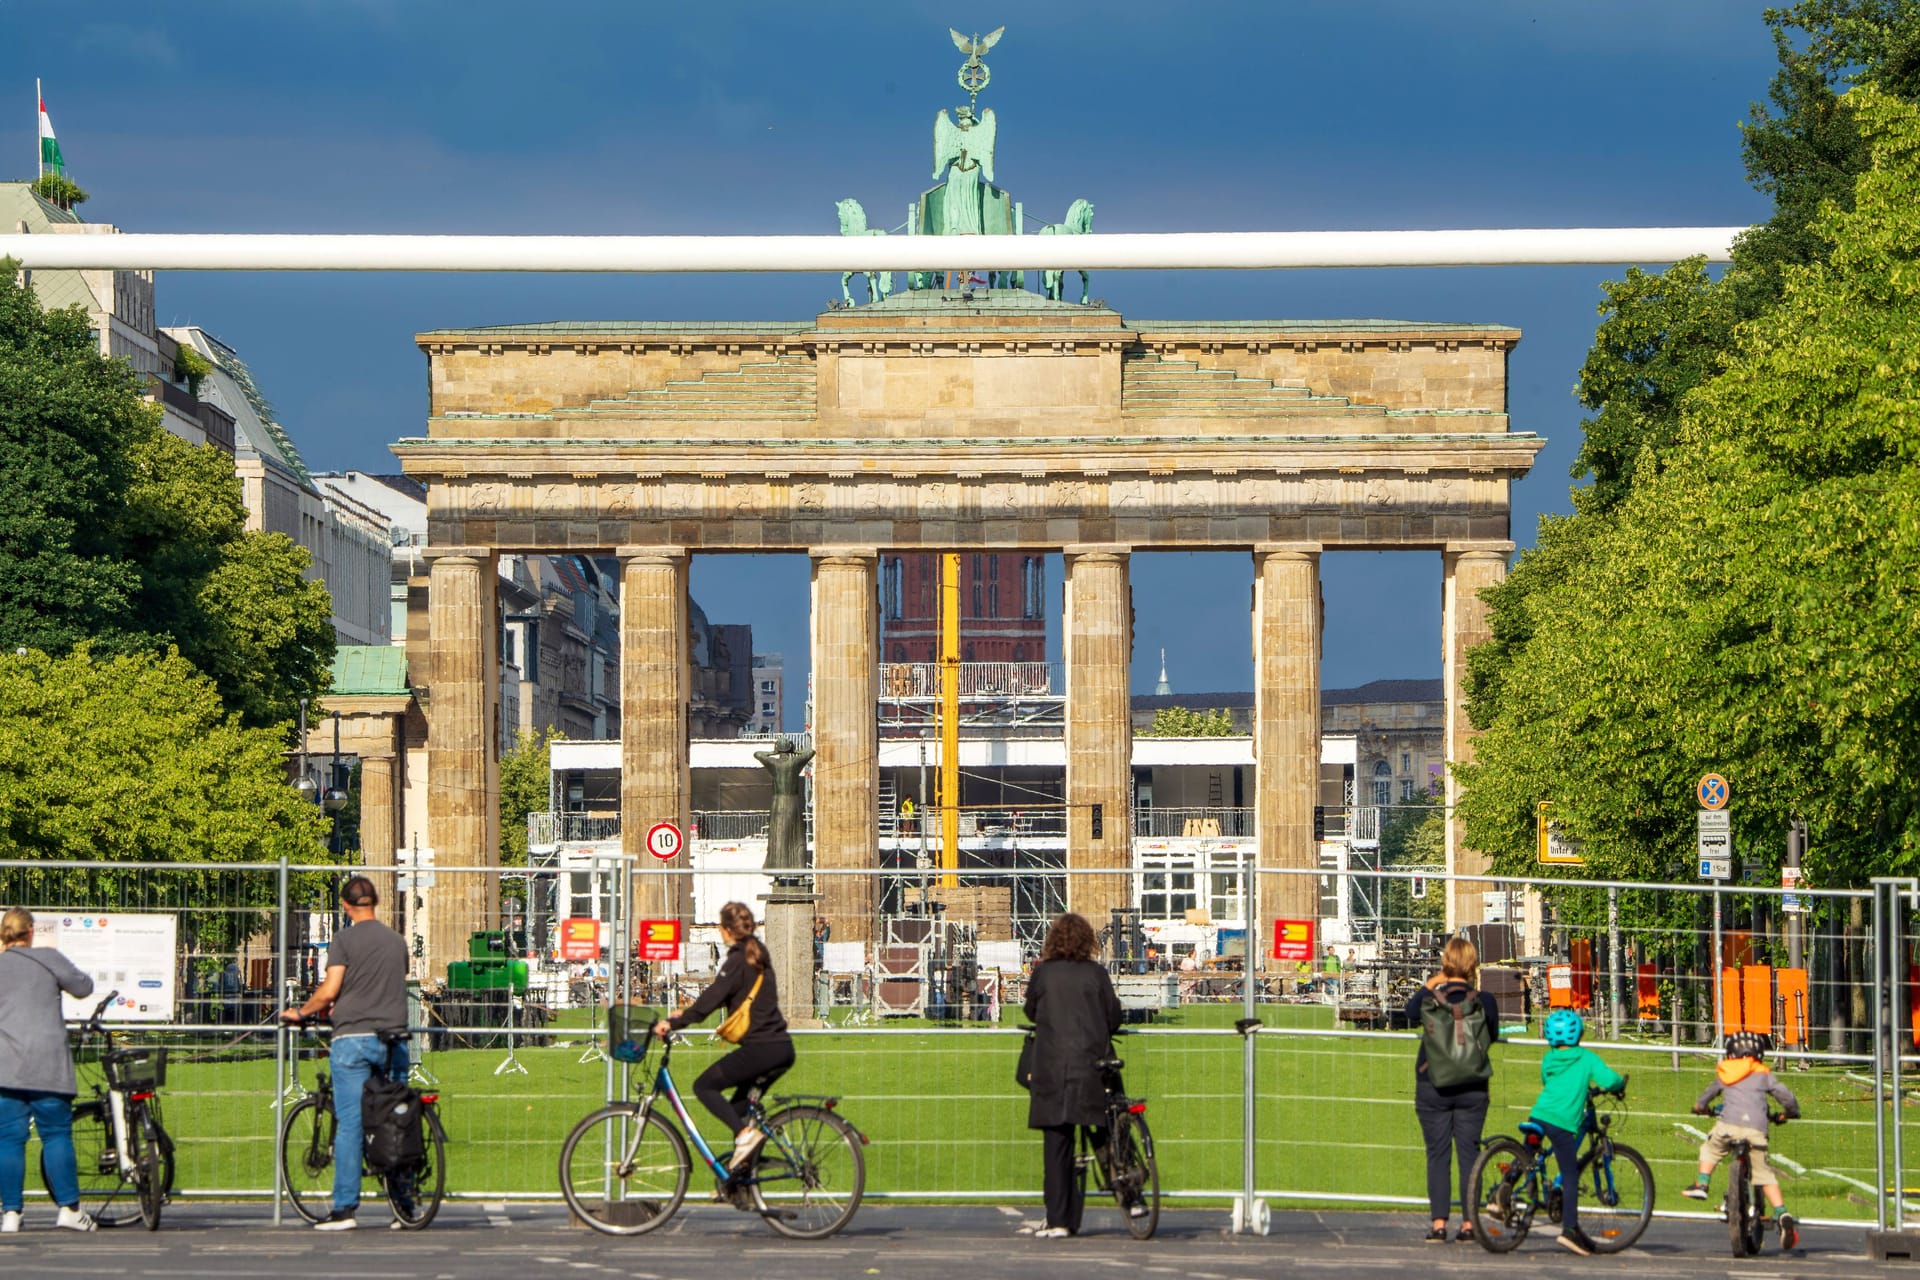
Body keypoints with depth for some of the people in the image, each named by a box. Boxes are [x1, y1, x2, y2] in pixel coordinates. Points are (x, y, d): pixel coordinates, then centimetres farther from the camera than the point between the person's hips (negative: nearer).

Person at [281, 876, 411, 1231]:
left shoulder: (345, 939, -4)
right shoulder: (397, 941, 14)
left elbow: (329, 990, -11)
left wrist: (300, 1012, 7)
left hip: (353, 1038, -4)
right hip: (394, 1038, 4)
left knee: (349, 1124, -4)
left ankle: (345, 1208, -7)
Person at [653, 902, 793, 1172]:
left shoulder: (738, 961, -11)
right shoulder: (758, 954, 17)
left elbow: (711, 1000, -18)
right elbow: (718, 995, 25)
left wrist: (674, 1024, -16)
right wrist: (686, 1013, 24)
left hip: (759, 1048, -9)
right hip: (782, 1048, 9)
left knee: (704, 1086, 2)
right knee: (740, 1105, 18)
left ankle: (745, 1133, -14)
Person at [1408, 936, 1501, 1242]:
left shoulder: (1429, 1000, -10)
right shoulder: (1484, 1001, -6)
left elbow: (1410, 1014, 8)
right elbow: (1493, 1036, 9)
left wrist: (1428, 985, 15)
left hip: (1433, 1087, -1)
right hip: (1472, 1088, 1)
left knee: (1437, 1155, 2)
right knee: (1469, 1153, 7)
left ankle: (1438, 1224, -3)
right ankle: (1468, 1223, 6)